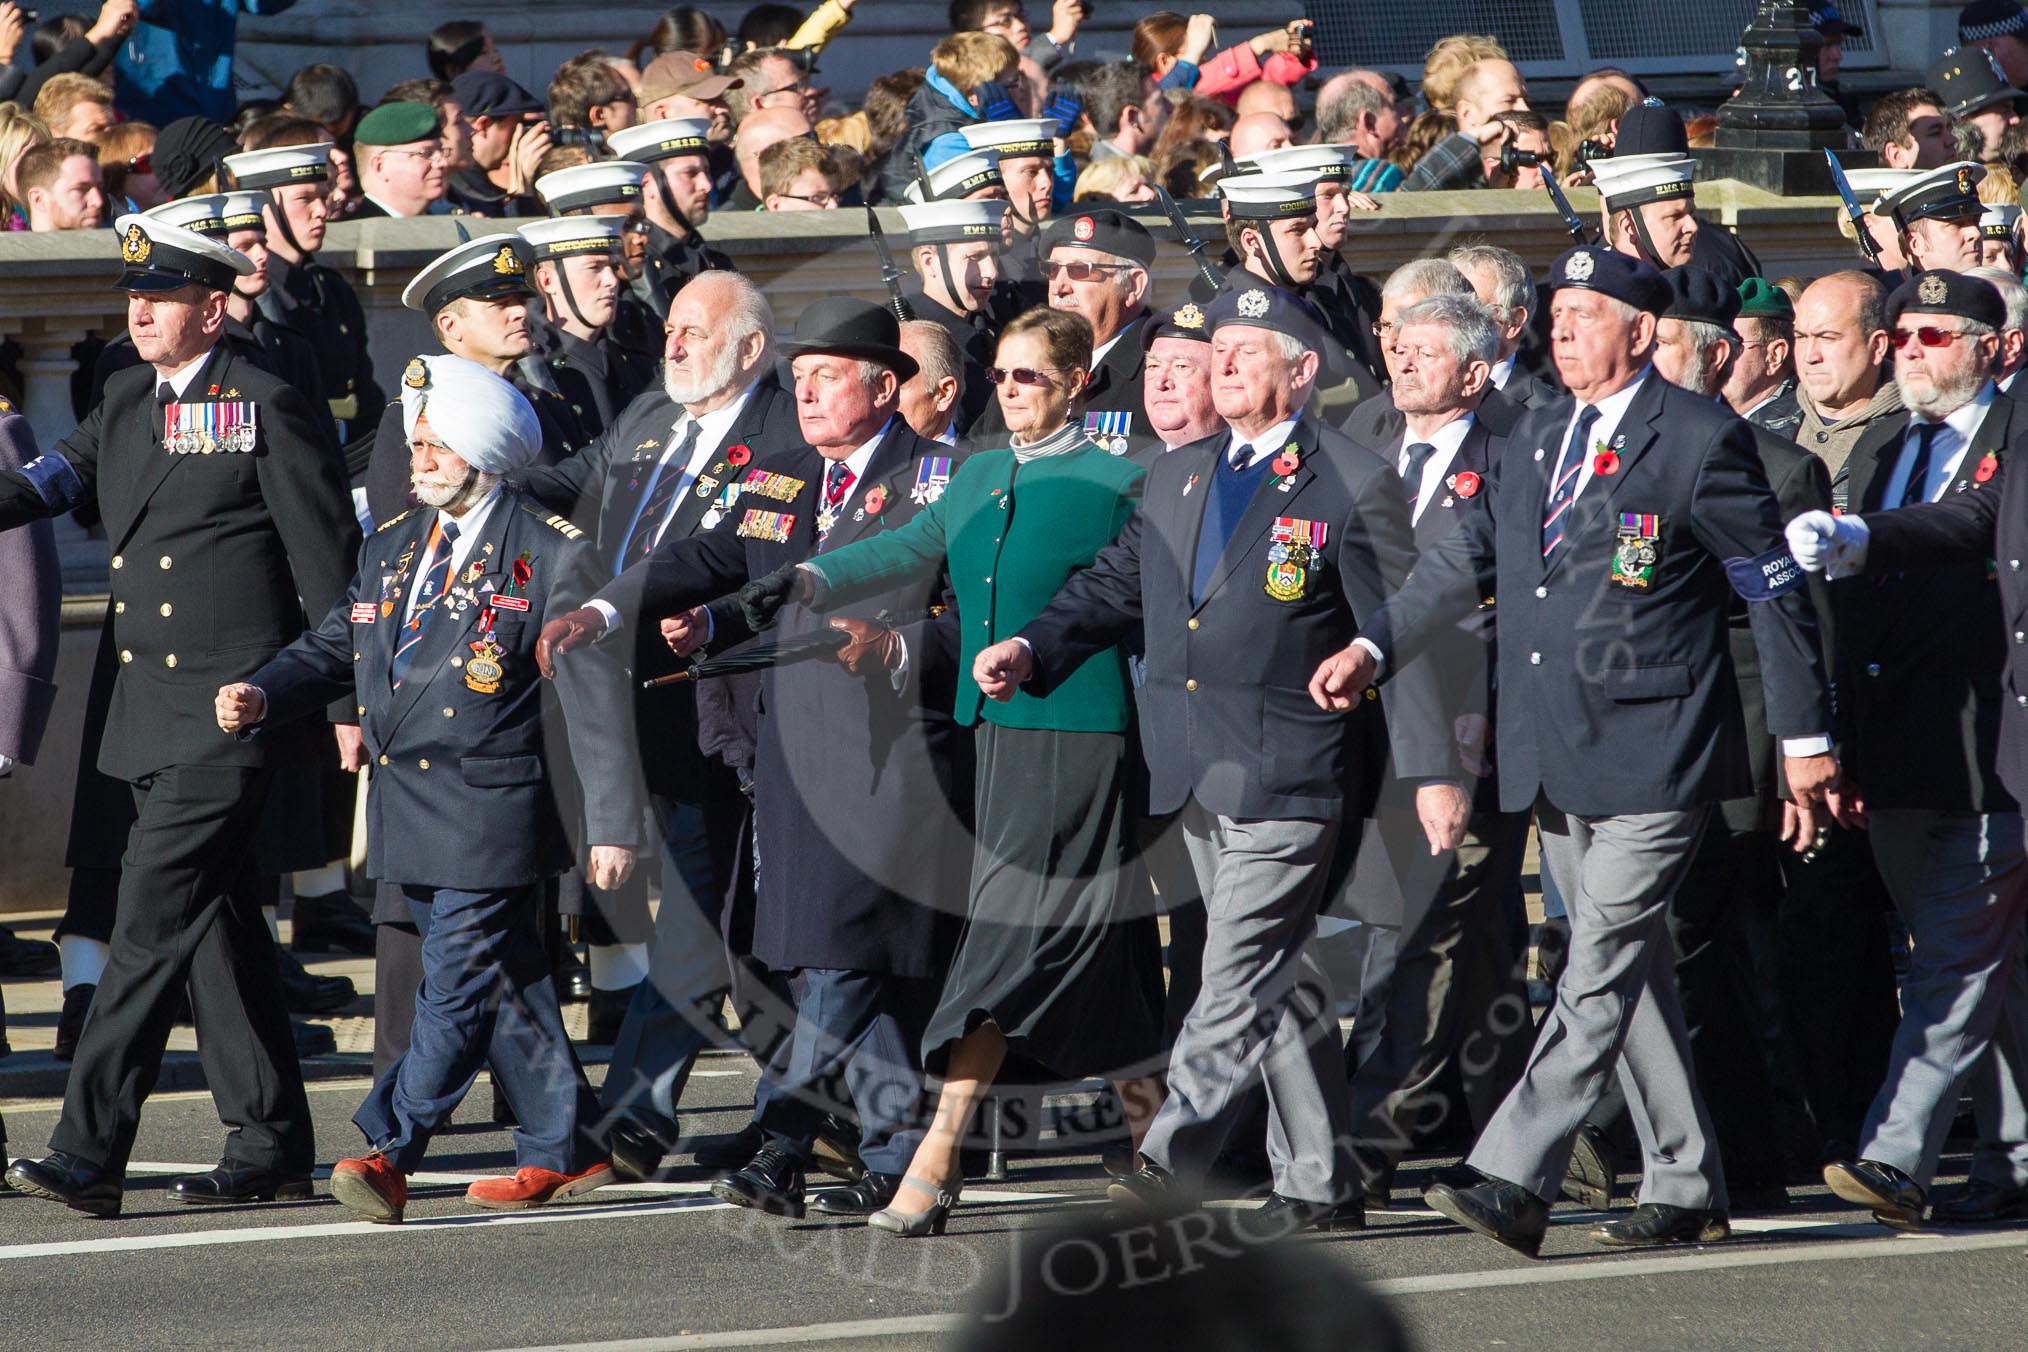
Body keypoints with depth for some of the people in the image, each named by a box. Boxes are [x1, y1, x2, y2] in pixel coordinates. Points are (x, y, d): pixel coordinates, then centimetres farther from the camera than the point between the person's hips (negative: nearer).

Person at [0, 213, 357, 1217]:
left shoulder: (264, 406, -7)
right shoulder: (127, 404, 15)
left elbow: (327, 557, -6)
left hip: (228, 717, -8)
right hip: (153, 713, 8)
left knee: (154, 921, -13)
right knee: (218, 926, 12)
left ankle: (89, 1153, -17)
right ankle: (270, 1146, 19)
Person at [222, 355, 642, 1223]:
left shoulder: (550, 554, -5)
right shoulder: (392, 549, 15)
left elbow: (596, 696, -7)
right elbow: (333, 650, 18)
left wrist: (612, 823, -11)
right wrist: (261, 696, -4)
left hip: (492, 813, -7)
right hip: (408, 811, 7)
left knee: (458, 985, -10)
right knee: (499, 986, 12)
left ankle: (388, 1152, -14)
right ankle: (564, 1151, 21)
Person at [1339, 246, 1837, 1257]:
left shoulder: (1699, 439, -6)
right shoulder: (1535, 439, 14)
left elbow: (1775, 591, -3)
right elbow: (1469, 561, 20)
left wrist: (1804, 738, -3)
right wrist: (1373, 646, 6)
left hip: (1651, 755, -8)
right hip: (1554, 759, 8)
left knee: (1600, 969, -12)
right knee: (1625, 975, 11)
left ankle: (1514, 1181, -19)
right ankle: (1686, 1189, 18)